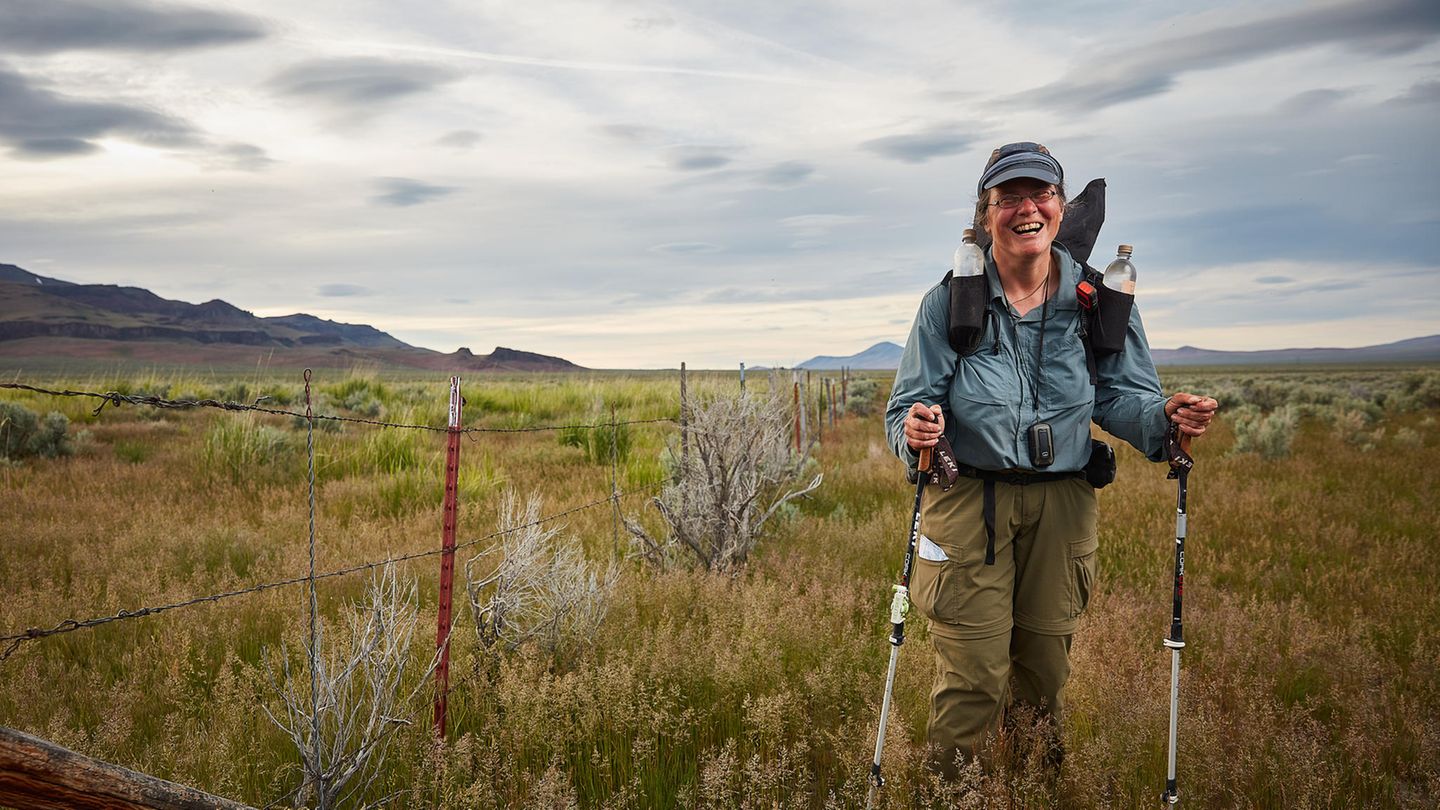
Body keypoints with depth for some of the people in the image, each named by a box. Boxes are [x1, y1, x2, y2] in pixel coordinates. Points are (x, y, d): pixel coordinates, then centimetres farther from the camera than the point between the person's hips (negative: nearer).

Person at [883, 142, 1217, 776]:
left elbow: (1120, 396, 3)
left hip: (1062, 503, 3)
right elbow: (908, 404, -5)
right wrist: (915, 430, -28)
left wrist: (1166, 416, -18)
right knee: (972, 676, -3)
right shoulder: (950, 302, -6)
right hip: (969, 500, -2)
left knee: (1045, 669, 16)